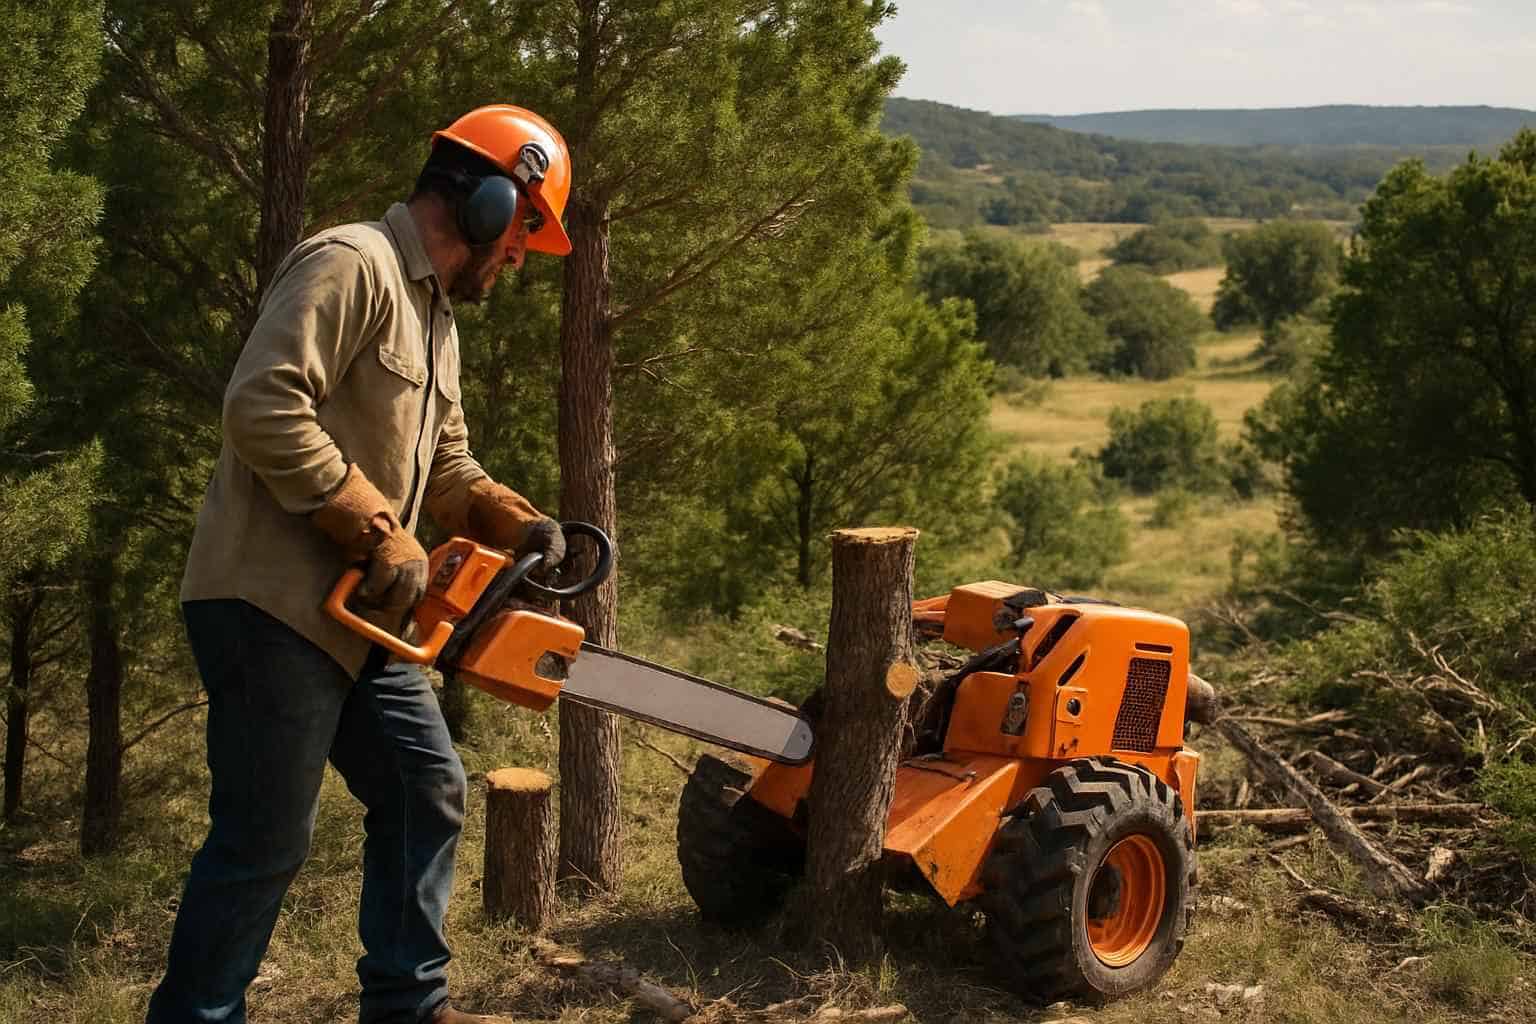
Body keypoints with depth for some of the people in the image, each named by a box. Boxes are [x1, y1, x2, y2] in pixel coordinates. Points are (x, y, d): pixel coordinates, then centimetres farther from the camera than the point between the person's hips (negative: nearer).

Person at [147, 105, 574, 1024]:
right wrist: (382, 534, -23)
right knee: (267, 839, -3)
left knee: (427, 791, 13)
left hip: (359, 614, 10)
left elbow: (445, 468, 21)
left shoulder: (435, 316, 18)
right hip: (274, 605, -10)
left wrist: (520, 524, 3)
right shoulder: (352, 266, -14)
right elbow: (264, 408, -26)